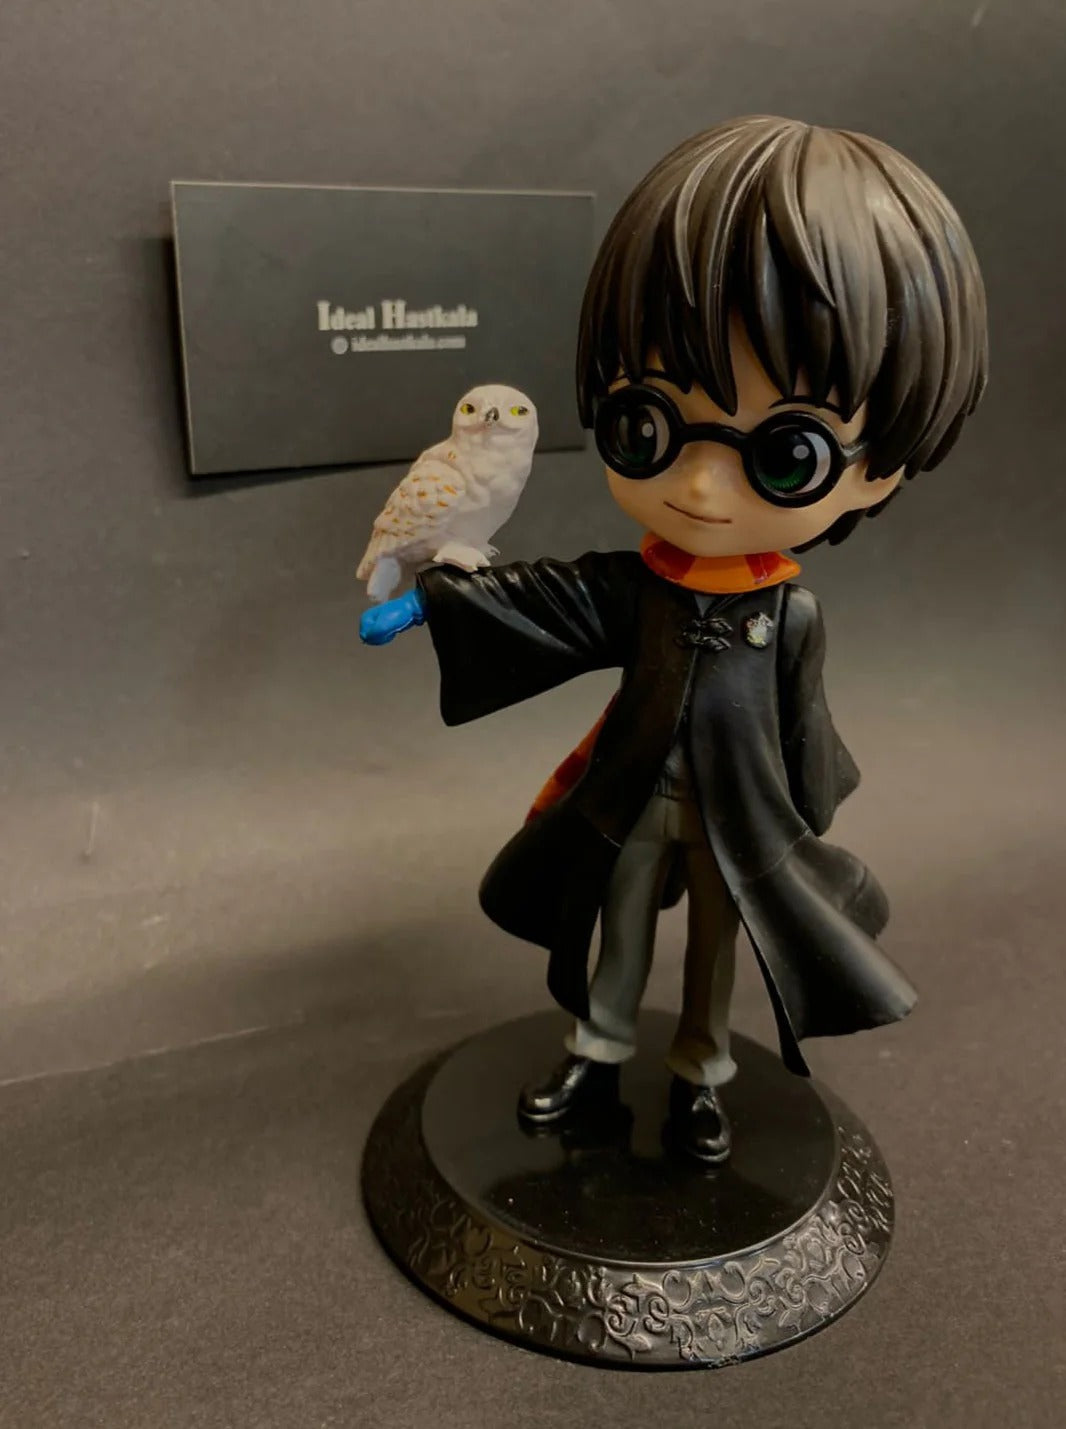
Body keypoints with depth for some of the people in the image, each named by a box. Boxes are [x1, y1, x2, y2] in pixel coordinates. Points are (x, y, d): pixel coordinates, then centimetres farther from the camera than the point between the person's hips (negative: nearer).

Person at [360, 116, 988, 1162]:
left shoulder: (793, 613, -18)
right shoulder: (630, 587, -18)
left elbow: (802, 728, -8)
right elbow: (542, 599, -11)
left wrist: (805, 829, 2)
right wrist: (429, 602, -17)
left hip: (740, 821, -1)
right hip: (630, 808, 1)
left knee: (714, 952, 19)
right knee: (620, 933, 21)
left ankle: (699, 1076, 42)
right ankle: (598, 1048, 44)